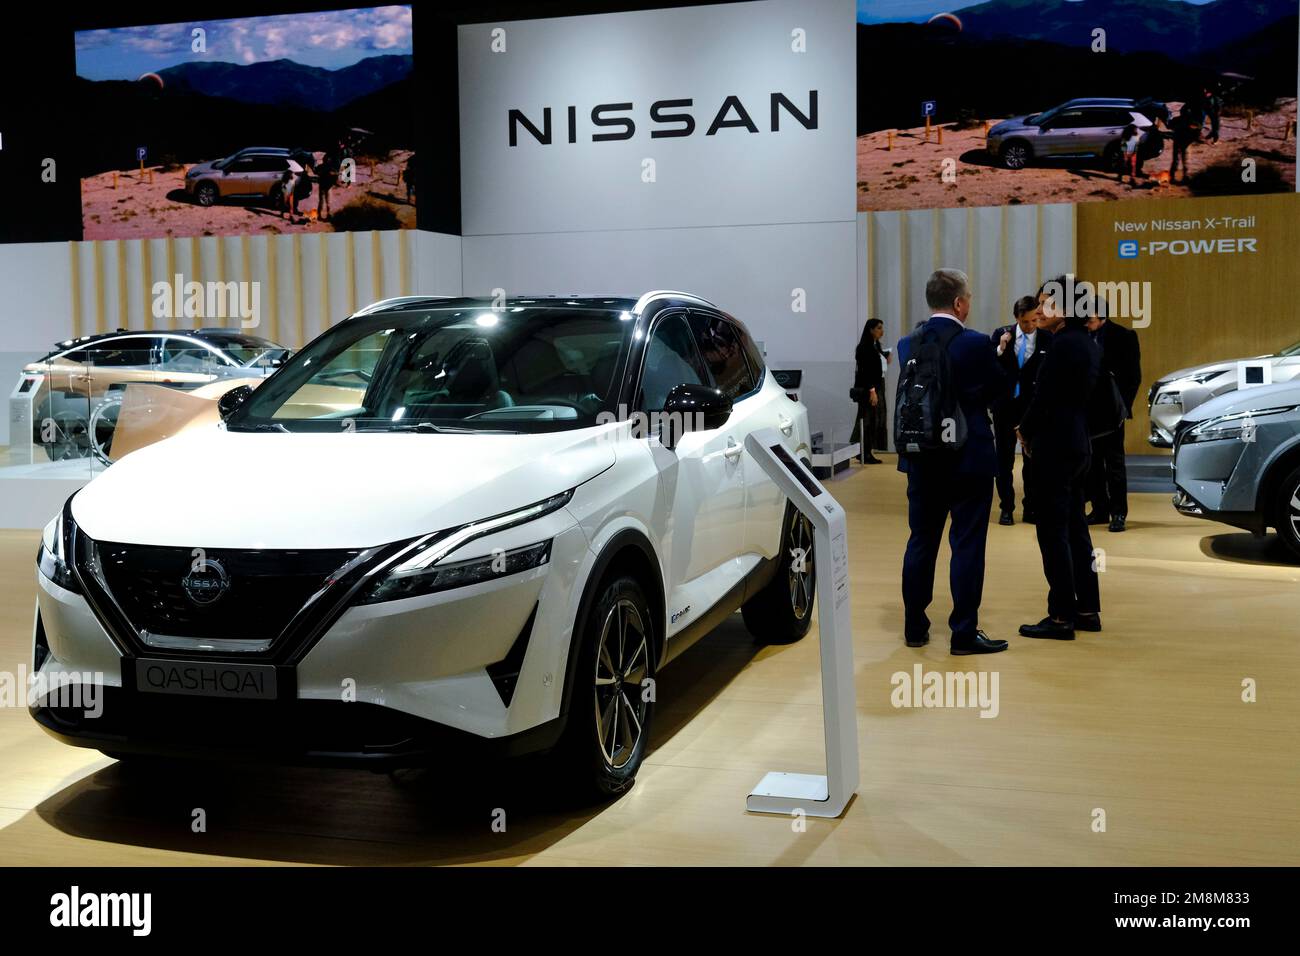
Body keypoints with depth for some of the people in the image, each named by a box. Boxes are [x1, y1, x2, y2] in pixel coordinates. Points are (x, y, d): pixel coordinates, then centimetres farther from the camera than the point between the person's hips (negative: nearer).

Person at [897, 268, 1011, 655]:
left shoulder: (908, 345, 1)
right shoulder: (975, 344, -13)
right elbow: (1002, 391, -2)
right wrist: (1002, 353, 13)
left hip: (922, 460, 5)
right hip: (968, 460, -5)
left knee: (921, 542, 13)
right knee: (967, 546, 1)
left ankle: (914, 627, 20)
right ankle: (964, 633, 4)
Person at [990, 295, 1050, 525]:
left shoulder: (1047, 339, -6)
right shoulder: (1001, 334, -2)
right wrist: (1000, 349, -21)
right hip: (1005, 404, 1)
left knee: (1032, 459, 6)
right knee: (1004, 459, 6)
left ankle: (1030, 509, 15)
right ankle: (1007, 508, 15)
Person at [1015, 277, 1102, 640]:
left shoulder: (1063, 345, -18)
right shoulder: (1088, 344, 12)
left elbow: (1042, 397, -18)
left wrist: (1025, 431, 0)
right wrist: (1032, 429, 13)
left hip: (1054, 448, -10)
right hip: (1078, 444, 10)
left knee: (1053, 533, -3)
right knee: (1074, 528, 15)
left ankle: (1061, 616, 1)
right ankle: (1087, 609, 22)